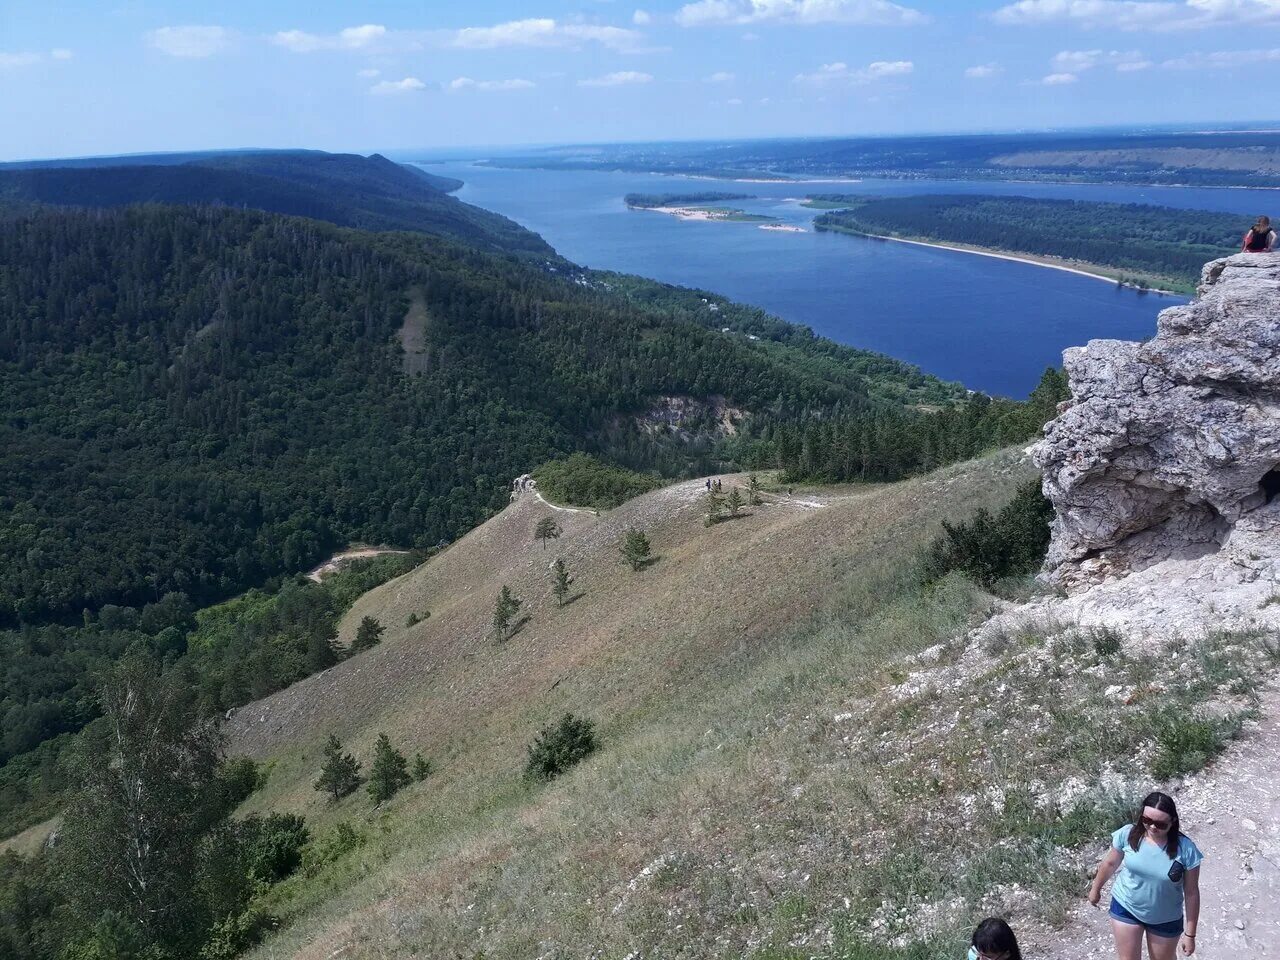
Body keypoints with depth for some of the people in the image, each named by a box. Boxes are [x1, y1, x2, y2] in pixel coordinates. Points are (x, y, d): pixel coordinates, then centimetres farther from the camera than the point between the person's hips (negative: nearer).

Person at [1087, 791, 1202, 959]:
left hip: (1165, 919, -1)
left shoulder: (1185, 849, -25)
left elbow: (1191, 893, -14)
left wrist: (1190, 933, -8)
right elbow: (1110, 863, -1)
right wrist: (1096, 889, 13)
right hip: (1125, 908, 1)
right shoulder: (1127, 834, -20)